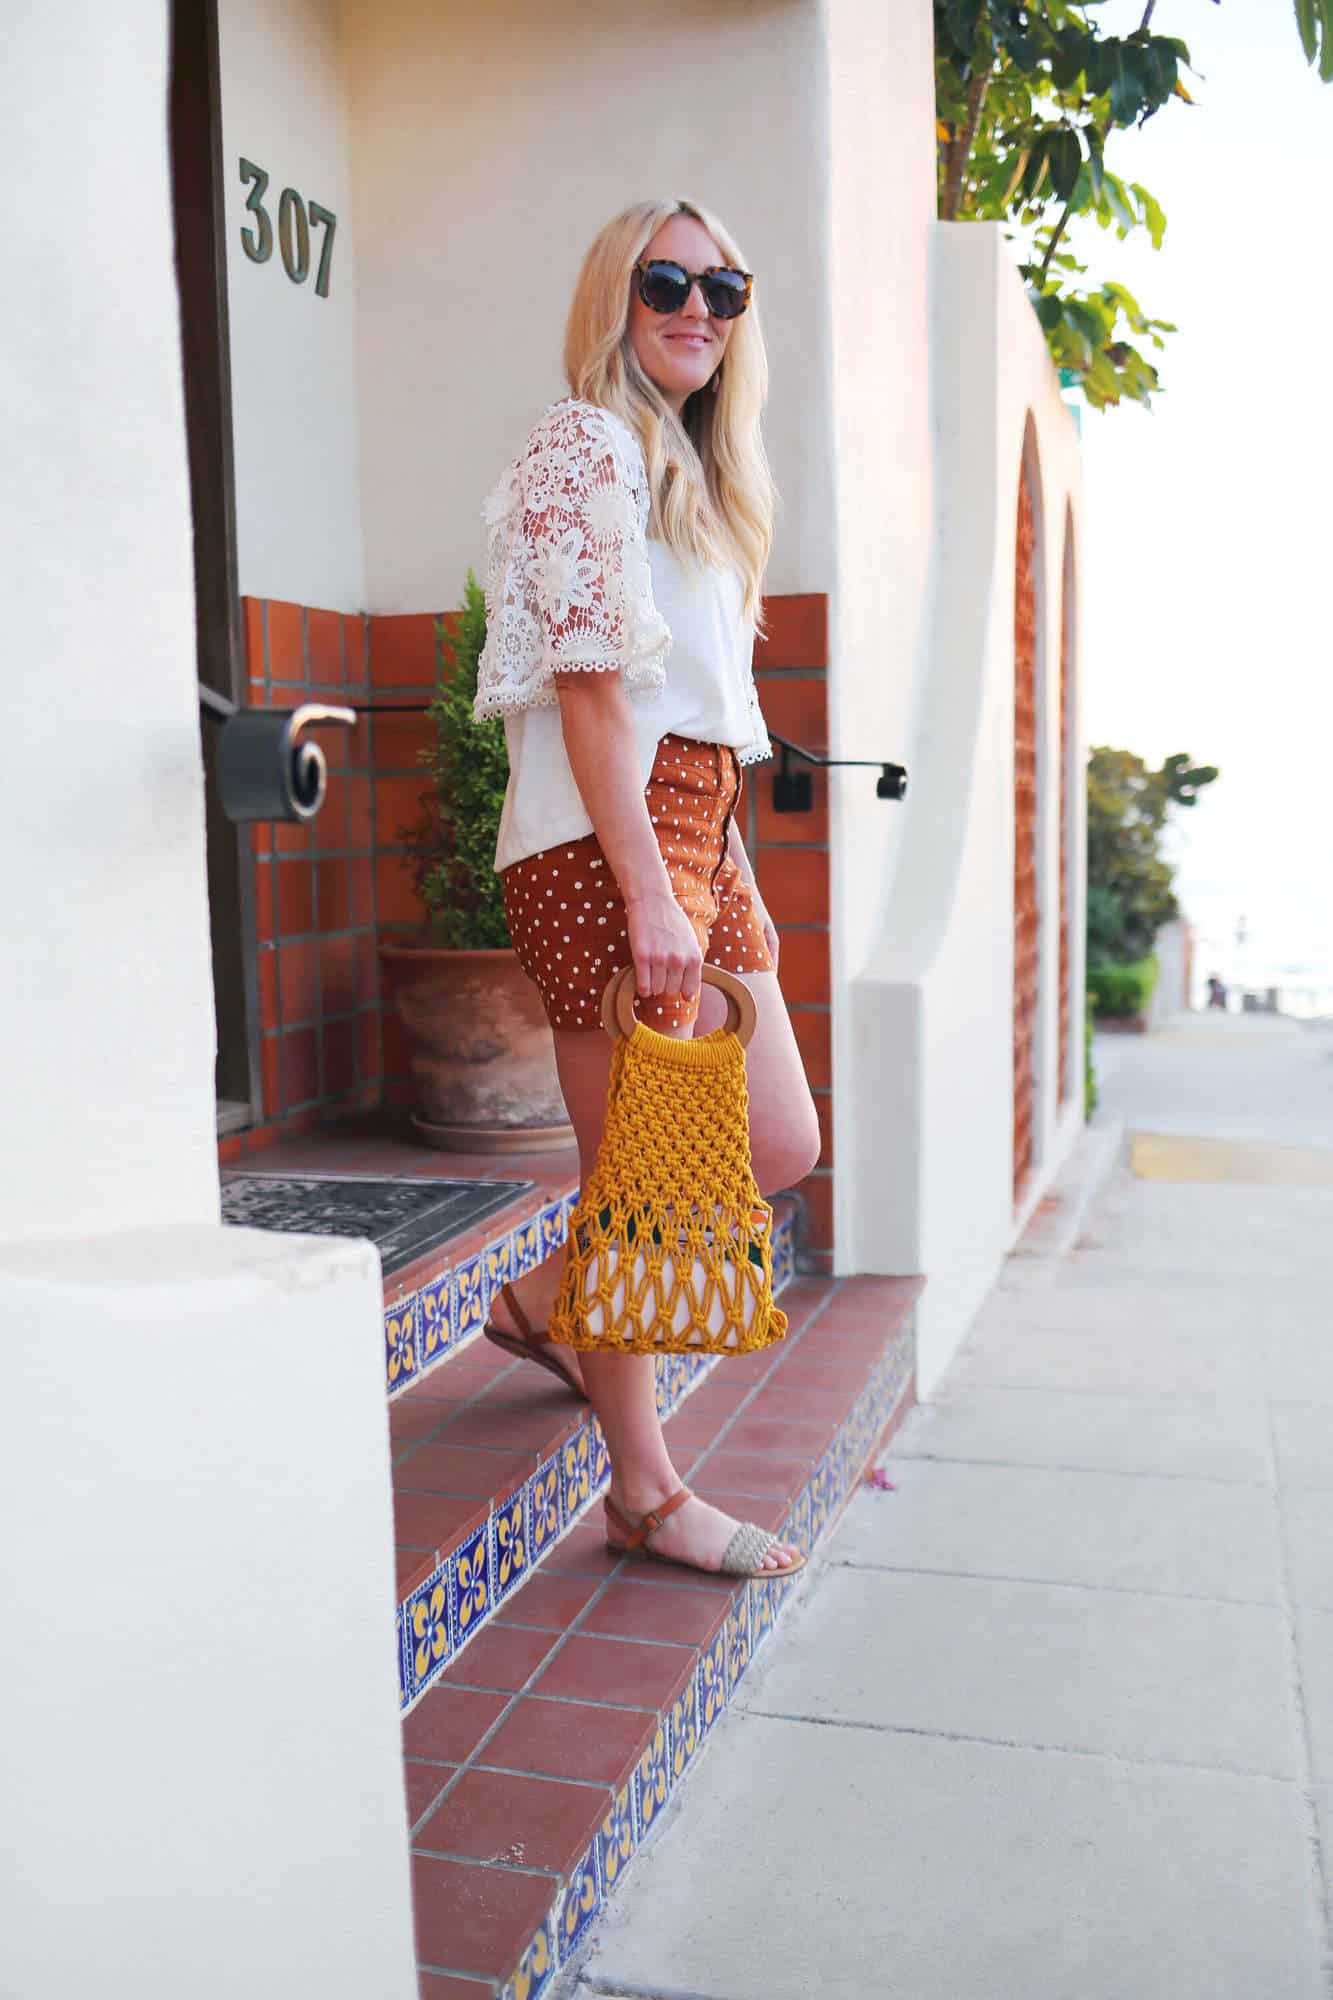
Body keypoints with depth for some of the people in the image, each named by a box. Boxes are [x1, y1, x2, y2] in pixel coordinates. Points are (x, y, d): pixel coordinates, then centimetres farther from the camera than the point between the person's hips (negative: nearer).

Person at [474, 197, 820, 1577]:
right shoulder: (584, 443, -6)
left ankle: (547, 1302, 29)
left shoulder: (698, 466, 22)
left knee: (780, 1145, 11)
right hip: (602, 841, -10)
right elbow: (590, 683, -16)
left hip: (698, 829, 10)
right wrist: (647, 893, -21)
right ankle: (645, 1492, 14)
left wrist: (724, 875, 17)